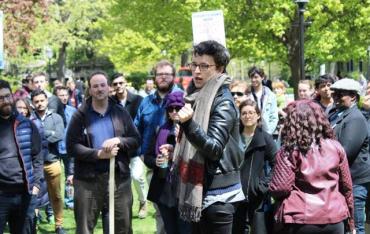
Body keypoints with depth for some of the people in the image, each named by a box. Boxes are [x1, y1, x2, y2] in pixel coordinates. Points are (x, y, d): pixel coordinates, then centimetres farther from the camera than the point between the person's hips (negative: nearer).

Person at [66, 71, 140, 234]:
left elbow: (136, 140, 7)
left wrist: (118, 140, -13)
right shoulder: (80, 115, -1)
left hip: (119, 177, 2)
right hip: (88, 179, -2)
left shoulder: (121, 112, 7)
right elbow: (72, 147, -7)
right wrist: (98, 154, -17)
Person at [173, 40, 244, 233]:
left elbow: (214, 149, -25)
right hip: (198, 190, 9)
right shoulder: (197, 96, 12)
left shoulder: (223, 102, -15)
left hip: (217, 195, -9)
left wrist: (188, 124, -36)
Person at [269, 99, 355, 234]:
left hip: (300, 221, -3)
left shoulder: (289, 152, -9)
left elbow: (280, 189, -13)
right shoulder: (335, 147, 3)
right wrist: (350, 222, 19)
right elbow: (346, 186, 9)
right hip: (335, 220, 3)